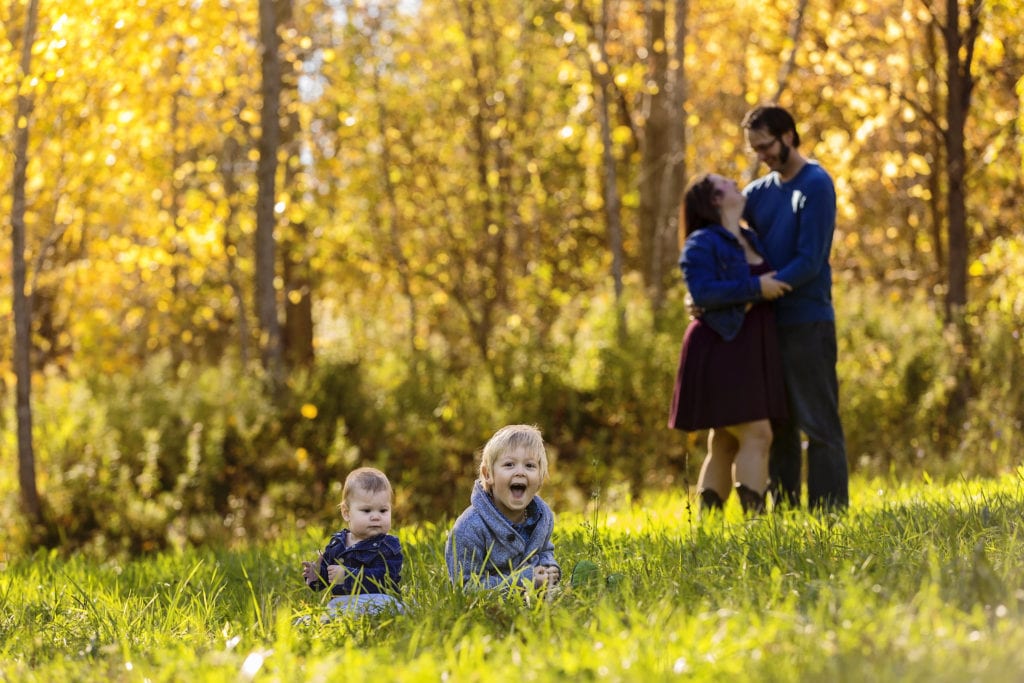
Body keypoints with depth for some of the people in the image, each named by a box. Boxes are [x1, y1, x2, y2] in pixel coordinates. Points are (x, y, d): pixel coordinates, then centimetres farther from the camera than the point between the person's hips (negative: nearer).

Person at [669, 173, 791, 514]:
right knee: (756, 434, -16)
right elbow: (702, 292, -22)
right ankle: (754, 516, -19)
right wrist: (756, 289, -22)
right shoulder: (702, 243, -9)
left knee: (725, 441, 8)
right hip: (720, 350, -9)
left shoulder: (750, 240, 16)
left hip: (748, 354, 9)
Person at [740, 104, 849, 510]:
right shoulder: (760, 191, 14)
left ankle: (830, 511, -4)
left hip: (808, 322, -7)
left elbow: (809, 262, -14)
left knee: (819, 425, -6)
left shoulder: (816, 186, -7)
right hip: (771, 324, 7)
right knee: (777, 424, 9)